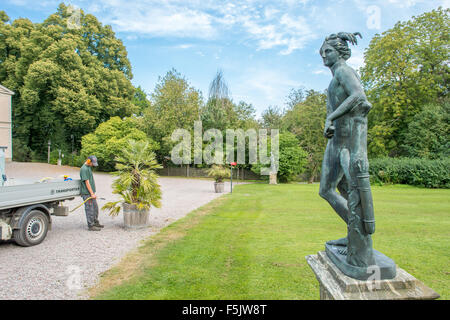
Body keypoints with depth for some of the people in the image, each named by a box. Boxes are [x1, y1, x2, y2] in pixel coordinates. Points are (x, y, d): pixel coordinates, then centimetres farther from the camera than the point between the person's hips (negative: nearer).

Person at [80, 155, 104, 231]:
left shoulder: (89, 167, 14)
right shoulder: (84, 169, -16)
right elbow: (87, 182, -20)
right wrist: (92, 193, -20)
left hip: (91, 192, 10)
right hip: (87, 193, -10)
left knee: (95, 208, 16)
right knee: (90, 209, -3)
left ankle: (96, 223, 28)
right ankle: (91, 226, 5)